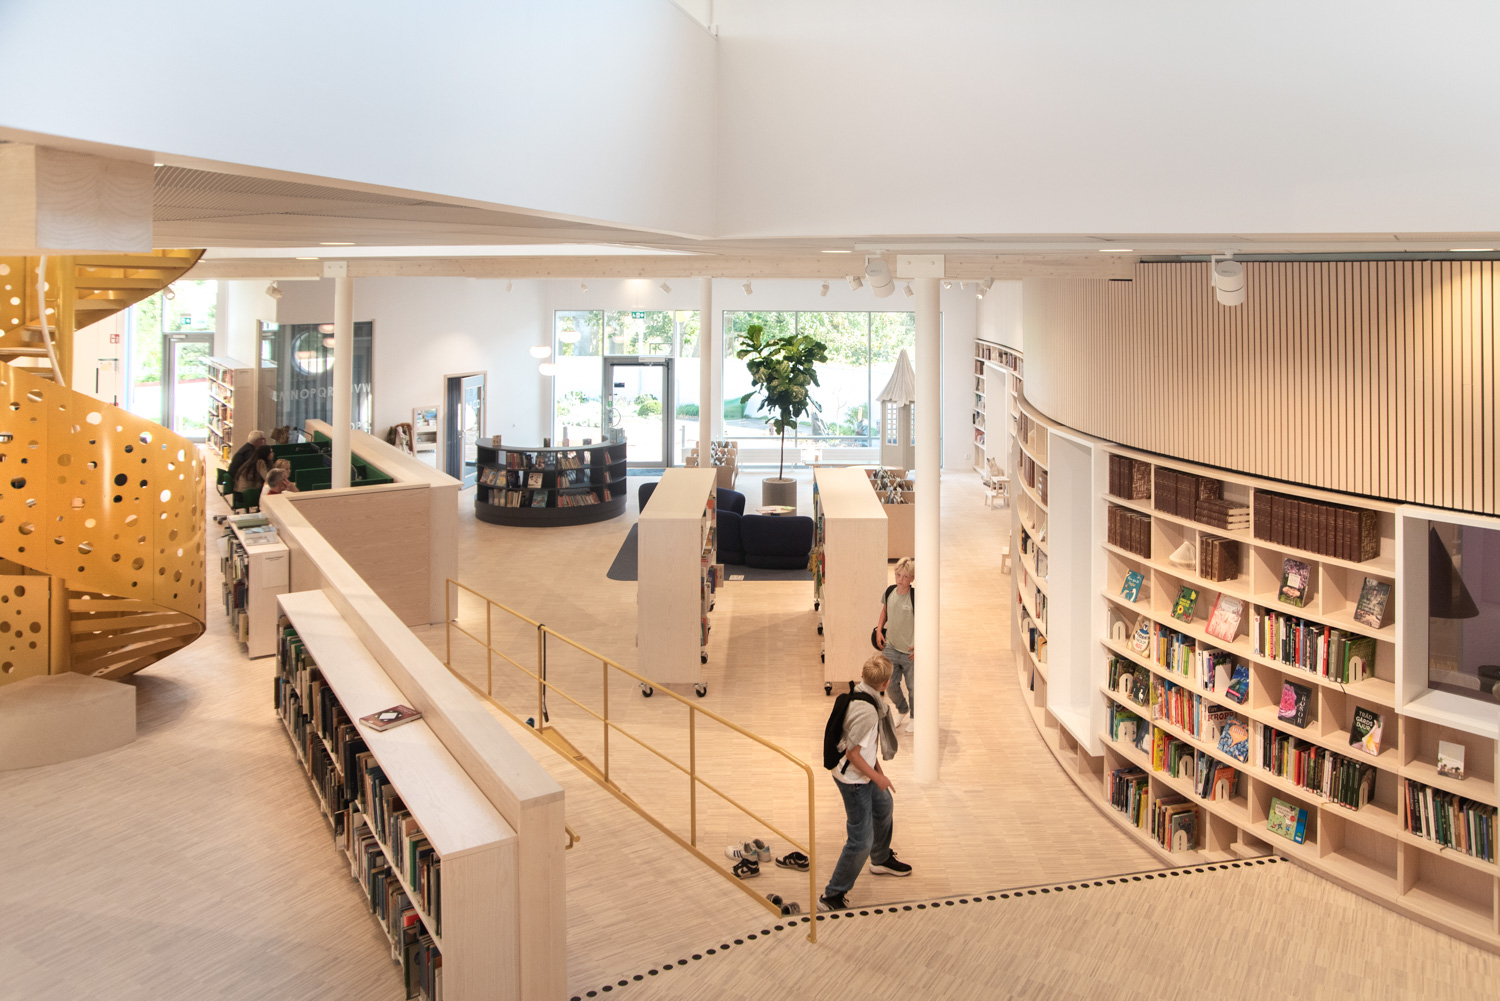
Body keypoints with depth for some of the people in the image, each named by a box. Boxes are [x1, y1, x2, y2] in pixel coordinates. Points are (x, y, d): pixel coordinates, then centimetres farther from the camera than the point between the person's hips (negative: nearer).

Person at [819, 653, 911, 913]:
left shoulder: (857, 693, -4)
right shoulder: (867, 710, -32)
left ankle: (881, 860, 56)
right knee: (862, 841, -3)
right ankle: (832, 896, 8)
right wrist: (877, 777, -14)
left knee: (884, 809, 31)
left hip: (864, 774, 10)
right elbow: (852, 753, -27)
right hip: (854, 781, -10)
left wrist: (876, 766, 20)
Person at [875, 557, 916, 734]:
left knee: (913, 687, 12)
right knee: (890, 685, 12)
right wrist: (879, 629, 5)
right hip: (890, 648, 4)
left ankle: (914, 716, 38)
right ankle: (902, 711, 40)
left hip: (910, 652, -4)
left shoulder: (916, 598, -21)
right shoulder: (889, 591, -5)